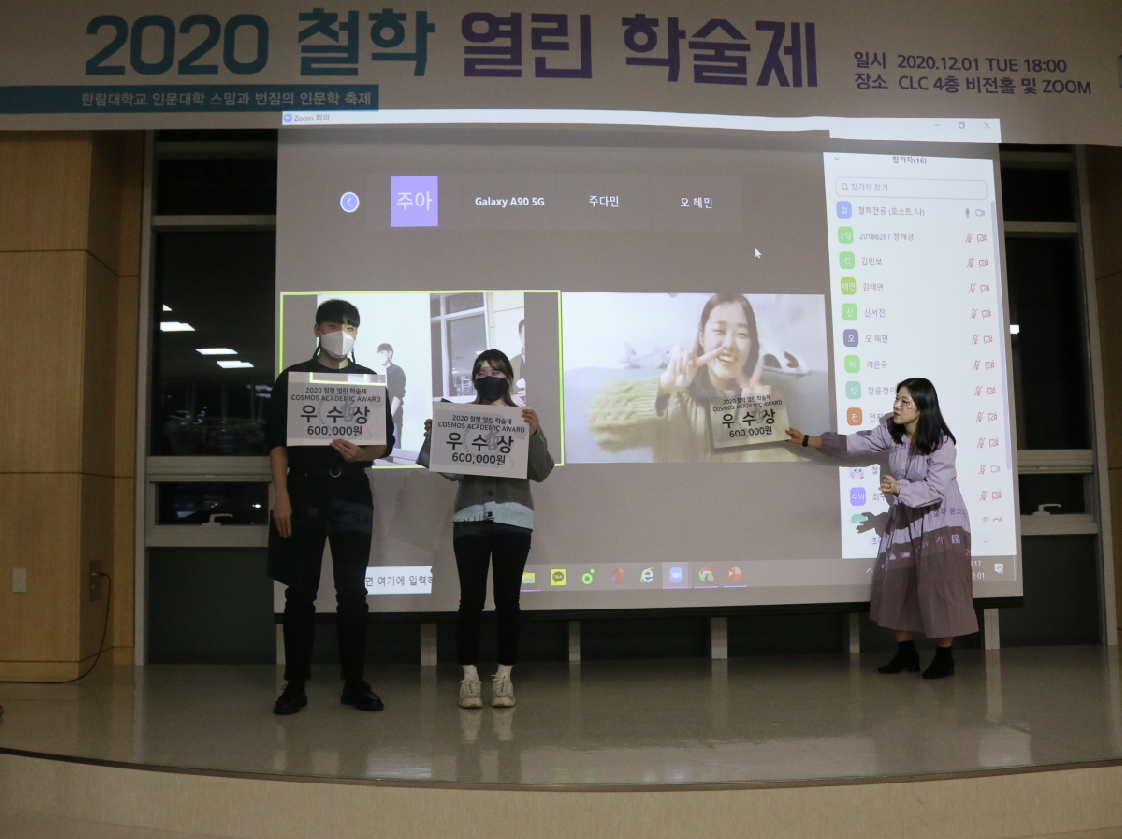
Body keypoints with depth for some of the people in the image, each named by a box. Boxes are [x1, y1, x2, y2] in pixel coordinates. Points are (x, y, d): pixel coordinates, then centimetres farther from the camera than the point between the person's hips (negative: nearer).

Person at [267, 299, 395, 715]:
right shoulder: (292, 378, 7)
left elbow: (386, 441, 7)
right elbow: (277, 441, 2)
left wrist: (361, 454, -15)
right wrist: (281, 497, -8)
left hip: (352, 494, 1)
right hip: (304, 492, -1)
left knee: (353, 591, 2)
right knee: (300, 591, 3)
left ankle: (354, 682, 12)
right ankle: (295, 683, 12)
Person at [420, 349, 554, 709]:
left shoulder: (525, 419, 10)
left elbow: (541, 472, 2)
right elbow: (450, 470, 5)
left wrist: (534, 434, -12)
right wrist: (433, 437, -9)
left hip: (513, 518, 0)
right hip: (470, 517, 0)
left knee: (507, 599, 1)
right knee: (471, 600, -2)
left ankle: (504, 677, 11)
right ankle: (469, 676, 7)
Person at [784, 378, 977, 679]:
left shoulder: (941, 442, -22)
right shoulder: (890, 432, -5)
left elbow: (936, 489, -26)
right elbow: (853, 443, 0)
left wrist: (899, 488, -39)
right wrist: (806, 440, 0)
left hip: (941, 520, -6)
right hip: (904, 518, 6)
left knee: (940, 586, -8)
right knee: (895, 582, 5)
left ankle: (945, 657, 6)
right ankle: (905, 653, 17)